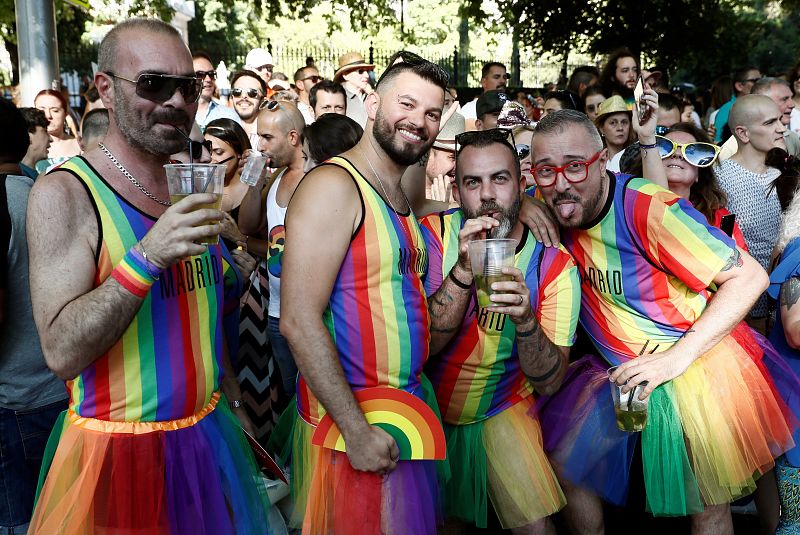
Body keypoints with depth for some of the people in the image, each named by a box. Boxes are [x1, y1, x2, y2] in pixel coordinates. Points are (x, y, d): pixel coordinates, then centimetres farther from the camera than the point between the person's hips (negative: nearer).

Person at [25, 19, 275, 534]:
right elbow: (61, 352, -20)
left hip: (208, 436, 6)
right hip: (117, 452, -5)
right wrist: (146, 257, -31)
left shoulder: (192, 184, 5)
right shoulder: (65, 192, -14)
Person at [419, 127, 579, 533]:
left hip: (501, 411, 0)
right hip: (428, 408, 1)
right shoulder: (433, 235, -15)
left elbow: (550, 382, -16)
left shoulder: (554, 264, -16)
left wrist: (525, 320, -36)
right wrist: (463, 271, -35)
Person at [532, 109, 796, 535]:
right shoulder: (561, 207, -7)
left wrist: (678, 356, -28)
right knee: (561, 460, 9)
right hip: (621, 371, 6)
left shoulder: (648, 208, -27)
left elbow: (750, 277, -25)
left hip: (697, 367, -6)